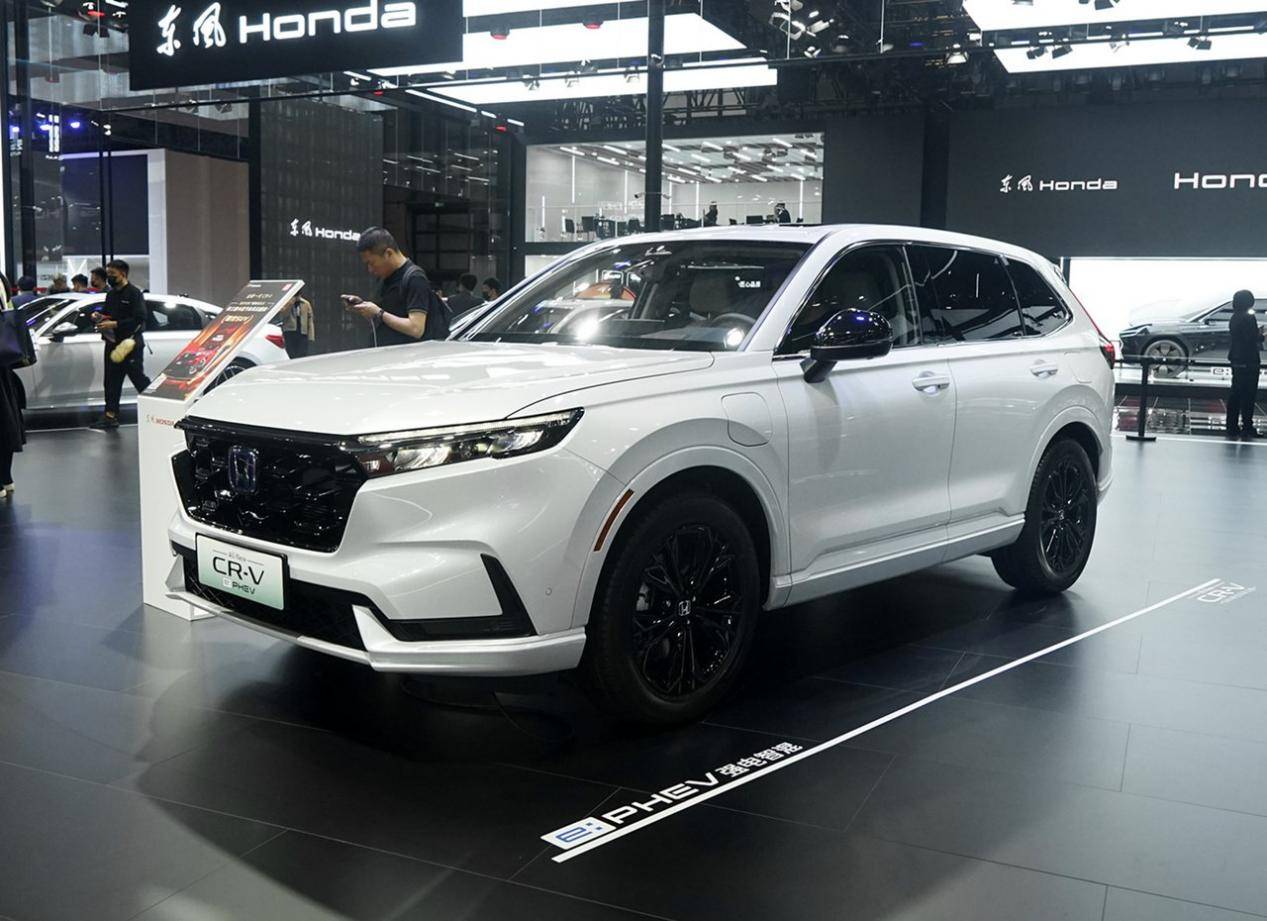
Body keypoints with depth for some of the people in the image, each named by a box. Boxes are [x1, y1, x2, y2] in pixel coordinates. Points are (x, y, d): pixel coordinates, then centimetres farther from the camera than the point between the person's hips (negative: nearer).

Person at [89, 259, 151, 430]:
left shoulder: (134, 293, -9)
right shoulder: (110, 294, 17)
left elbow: (139, 319, -19)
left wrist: (114, 324, -22)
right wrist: (98, 317, 5)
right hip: (112, 343, 8)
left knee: (138, 379, -5)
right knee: (111, 381, 7)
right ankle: (111, 416, 10)